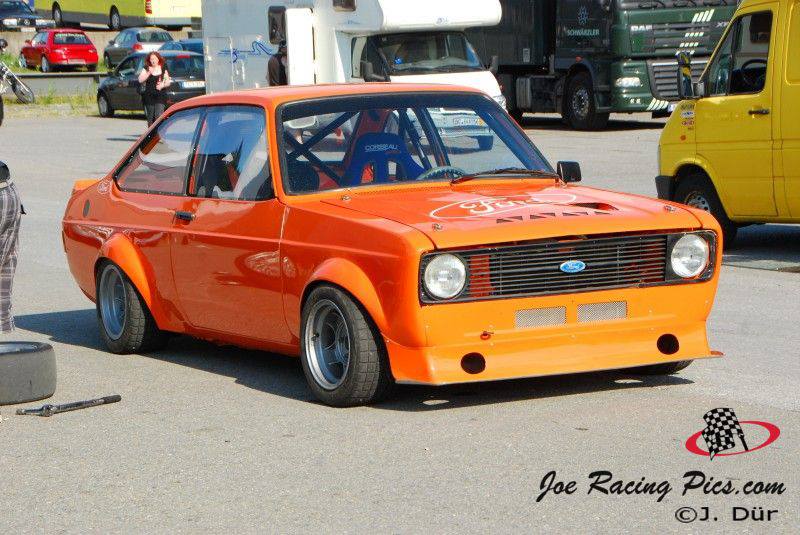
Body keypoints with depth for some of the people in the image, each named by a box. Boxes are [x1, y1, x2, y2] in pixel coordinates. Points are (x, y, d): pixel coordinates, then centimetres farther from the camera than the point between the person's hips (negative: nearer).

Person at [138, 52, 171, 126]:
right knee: (150, 119, 7)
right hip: (149, 97, 2)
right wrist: (148, 73, -17)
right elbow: (140, 80, -4)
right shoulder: (146, 69, 6)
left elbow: (168, 82, 9)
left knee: (159, 117, -16)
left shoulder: (163, 69, 6)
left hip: (160, 97, -2)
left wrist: (163, 85, -13)